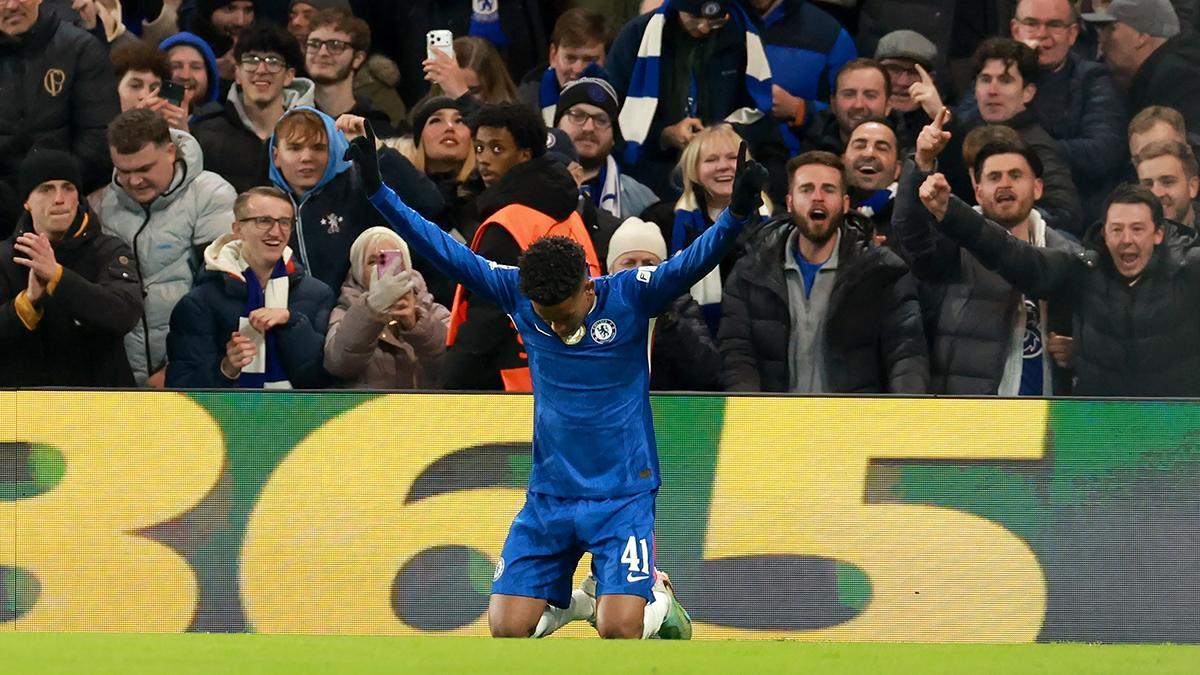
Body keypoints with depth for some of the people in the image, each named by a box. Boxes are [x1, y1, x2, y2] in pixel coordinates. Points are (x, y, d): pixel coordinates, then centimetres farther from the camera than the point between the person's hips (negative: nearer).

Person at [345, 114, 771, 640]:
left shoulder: (631, 296, -12)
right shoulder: (518, 292, -4)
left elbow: (693, 262, -25)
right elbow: (446, 251, -2)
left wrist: (737, 214, -43)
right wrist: (377, 191, -8)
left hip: (623, 494, -4)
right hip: (549, 494, 4)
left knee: (618, 629, -18)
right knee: (507, 627, -5)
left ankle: (656, 599, 17)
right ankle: (565, 600, 28)